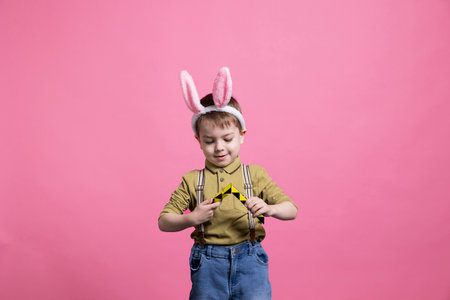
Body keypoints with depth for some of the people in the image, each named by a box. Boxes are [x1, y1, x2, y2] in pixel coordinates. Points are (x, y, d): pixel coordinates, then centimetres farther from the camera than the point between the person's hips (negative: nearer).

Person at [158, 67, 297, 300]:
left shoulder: (255, 175, 3)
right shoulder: (192, 181, 3)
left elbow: (291, 210, 2)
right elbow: (163, 221, 4)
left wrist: (268, 209, -19)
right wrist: (192, 218, -14)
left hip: (249, 260, 0)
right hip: (208, 262, 1)